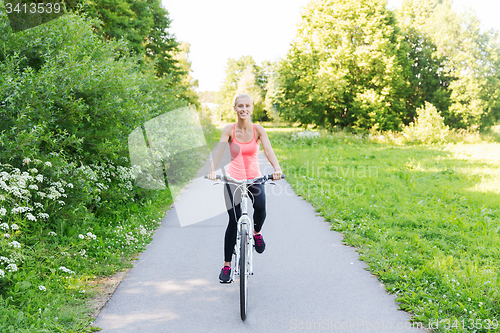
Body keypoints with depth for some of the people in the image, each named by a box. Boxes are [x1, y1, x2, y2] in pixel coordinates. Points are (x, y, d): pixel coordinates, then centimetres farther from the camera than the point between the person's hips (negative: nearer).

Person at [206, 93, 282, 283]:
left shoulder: (258, 130, -4)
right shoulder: (229, 130, -5)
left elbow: (268, 150, -18)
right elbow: (219, 150, -19)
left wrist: (277, 168, -38)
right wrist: (212, 170, -38)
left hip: (254, 178, 0)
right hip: (233, 178, 0)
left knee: (260, 207, -28)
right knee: (234, 220, -6)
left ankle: (256, 232, 8)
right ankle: (227, 265, 8)